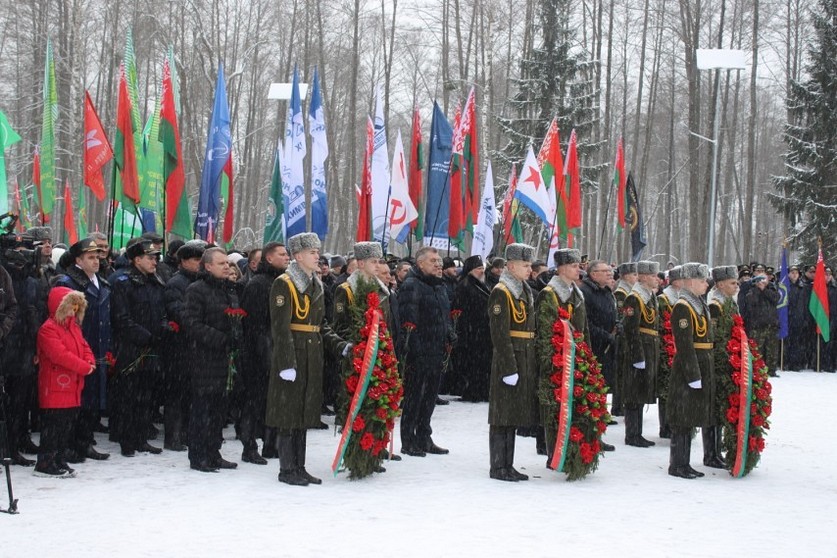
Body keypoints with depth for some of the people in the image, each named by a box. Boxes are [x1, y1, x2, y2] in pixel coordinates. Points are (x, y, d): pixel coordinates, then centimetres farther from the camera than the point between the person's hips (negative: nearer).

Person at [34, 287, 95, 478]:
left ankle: (58, 460, 21)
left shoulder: (74, 326, 16)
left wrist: (90, 362, -6)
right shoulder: (48, 328, -14)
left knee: (67, 426, 13)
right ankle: (45, 464, 0)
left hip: (72, 387, 9)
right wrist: (84, 367, -19)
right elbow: (60, 354, -23)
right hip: (55, 388, -9)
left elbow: (84, 346, 16)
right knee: (53, 425, -6)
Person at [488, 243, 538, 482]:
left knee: (514, 416, 12)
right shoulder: (501, 293, -12)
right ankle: (498, 467, 4)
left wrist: (533, 363, 17)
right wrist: (509, 367, -20)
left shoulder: (525, 291, 16)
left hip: (525, 361, 9)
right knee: (503, 416, -2)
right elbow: (500, 335, -17)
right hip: (508, 360, -9)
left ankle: (508, 465, 19)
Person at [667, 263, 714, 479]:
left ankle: (683, 464, 18)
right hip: (687, 369, -10)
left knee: (690, 419, 12)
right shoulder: (682, 307, -14)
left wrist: (706, 373, 18)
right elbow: (684, 345, -19)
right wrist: (693, 375, -21)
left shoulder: (699, 305, 16)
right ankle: (677, 465, 3)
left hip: (702, 367, 10)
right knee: (682, 420, -3)